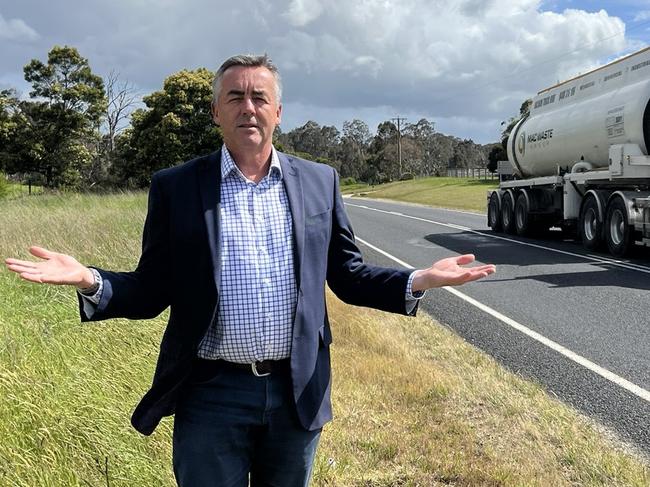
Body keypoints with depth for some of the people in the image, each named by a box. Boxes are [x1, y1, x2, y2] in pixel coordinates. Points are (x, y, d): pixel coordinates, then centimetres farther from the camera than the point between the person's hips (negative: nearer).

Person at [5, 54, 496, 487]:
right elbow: (152, 291, 1)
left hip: (299, 393, 2)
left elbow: (347, 276, 8)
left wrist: (419, 281, -7)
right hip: (211, 396, -1)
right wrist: (90, 282, -18)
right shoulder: (175, 187, -2)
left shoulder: (319, 181, 3)